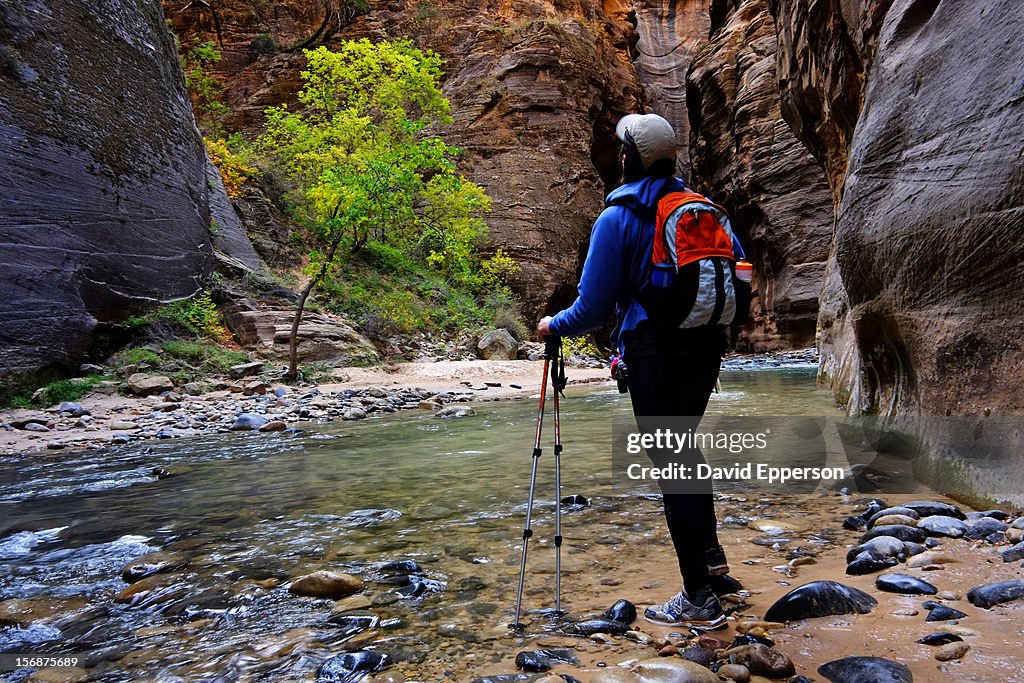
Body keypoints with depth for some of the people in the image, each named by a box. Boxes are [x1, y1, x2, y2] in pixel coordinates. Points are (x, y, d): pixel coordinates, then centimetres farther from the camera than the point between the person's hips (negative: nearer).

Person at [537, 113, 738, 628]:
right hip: (707, 344, 7)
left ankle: (698, 599, 8)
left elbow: (592, 309, -9)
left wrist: (553, 326, 9)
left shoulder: (615, 219, -7)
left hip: (653, 351, -6)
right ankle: (708, 549, 32)